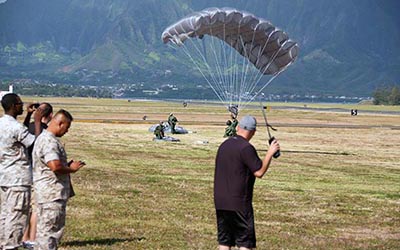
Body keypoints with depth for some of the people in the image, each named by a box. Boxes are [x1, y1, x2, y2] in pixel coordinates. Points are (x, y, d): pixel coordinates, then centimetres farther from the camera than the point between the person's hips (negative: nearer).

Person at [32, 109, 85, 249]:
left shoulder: (44, 138, 17)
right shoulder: (49, 141, -18)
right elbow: (55, 166, -29)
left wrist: (68, 166, 14)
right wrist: (71, 169, -12)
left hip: (50, 193, 11)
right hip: (52, 194, -11)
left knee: (45, 229, 17)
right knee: (50, 229, -6)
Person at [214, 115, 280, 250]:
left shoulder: (224, 145, 10)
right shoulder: (246, 148, -14)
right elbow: (259, 172, -14)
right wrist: (270, 153, -6)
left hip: (220, 202, 7)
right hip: (239, 203, -7)